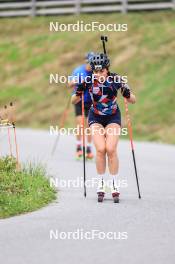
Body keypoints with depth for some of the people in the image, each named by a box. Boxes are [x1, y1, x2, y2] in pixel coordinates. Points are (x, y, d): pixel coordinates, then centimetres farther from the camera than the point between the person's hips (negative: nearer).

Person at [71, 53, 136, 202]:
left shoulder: (115, 79, -22)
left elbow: (133, 101, -16)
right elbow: (73, 101, -13)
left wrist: (127, 94, -37)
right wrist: (79, 91, -33)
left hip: (113, 117, 0)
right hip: (96, 118, 0)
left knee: (111, 149, -17)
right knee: (100, 149, -17)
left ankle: (114, 186, -6)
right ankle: (101, 185, -4)